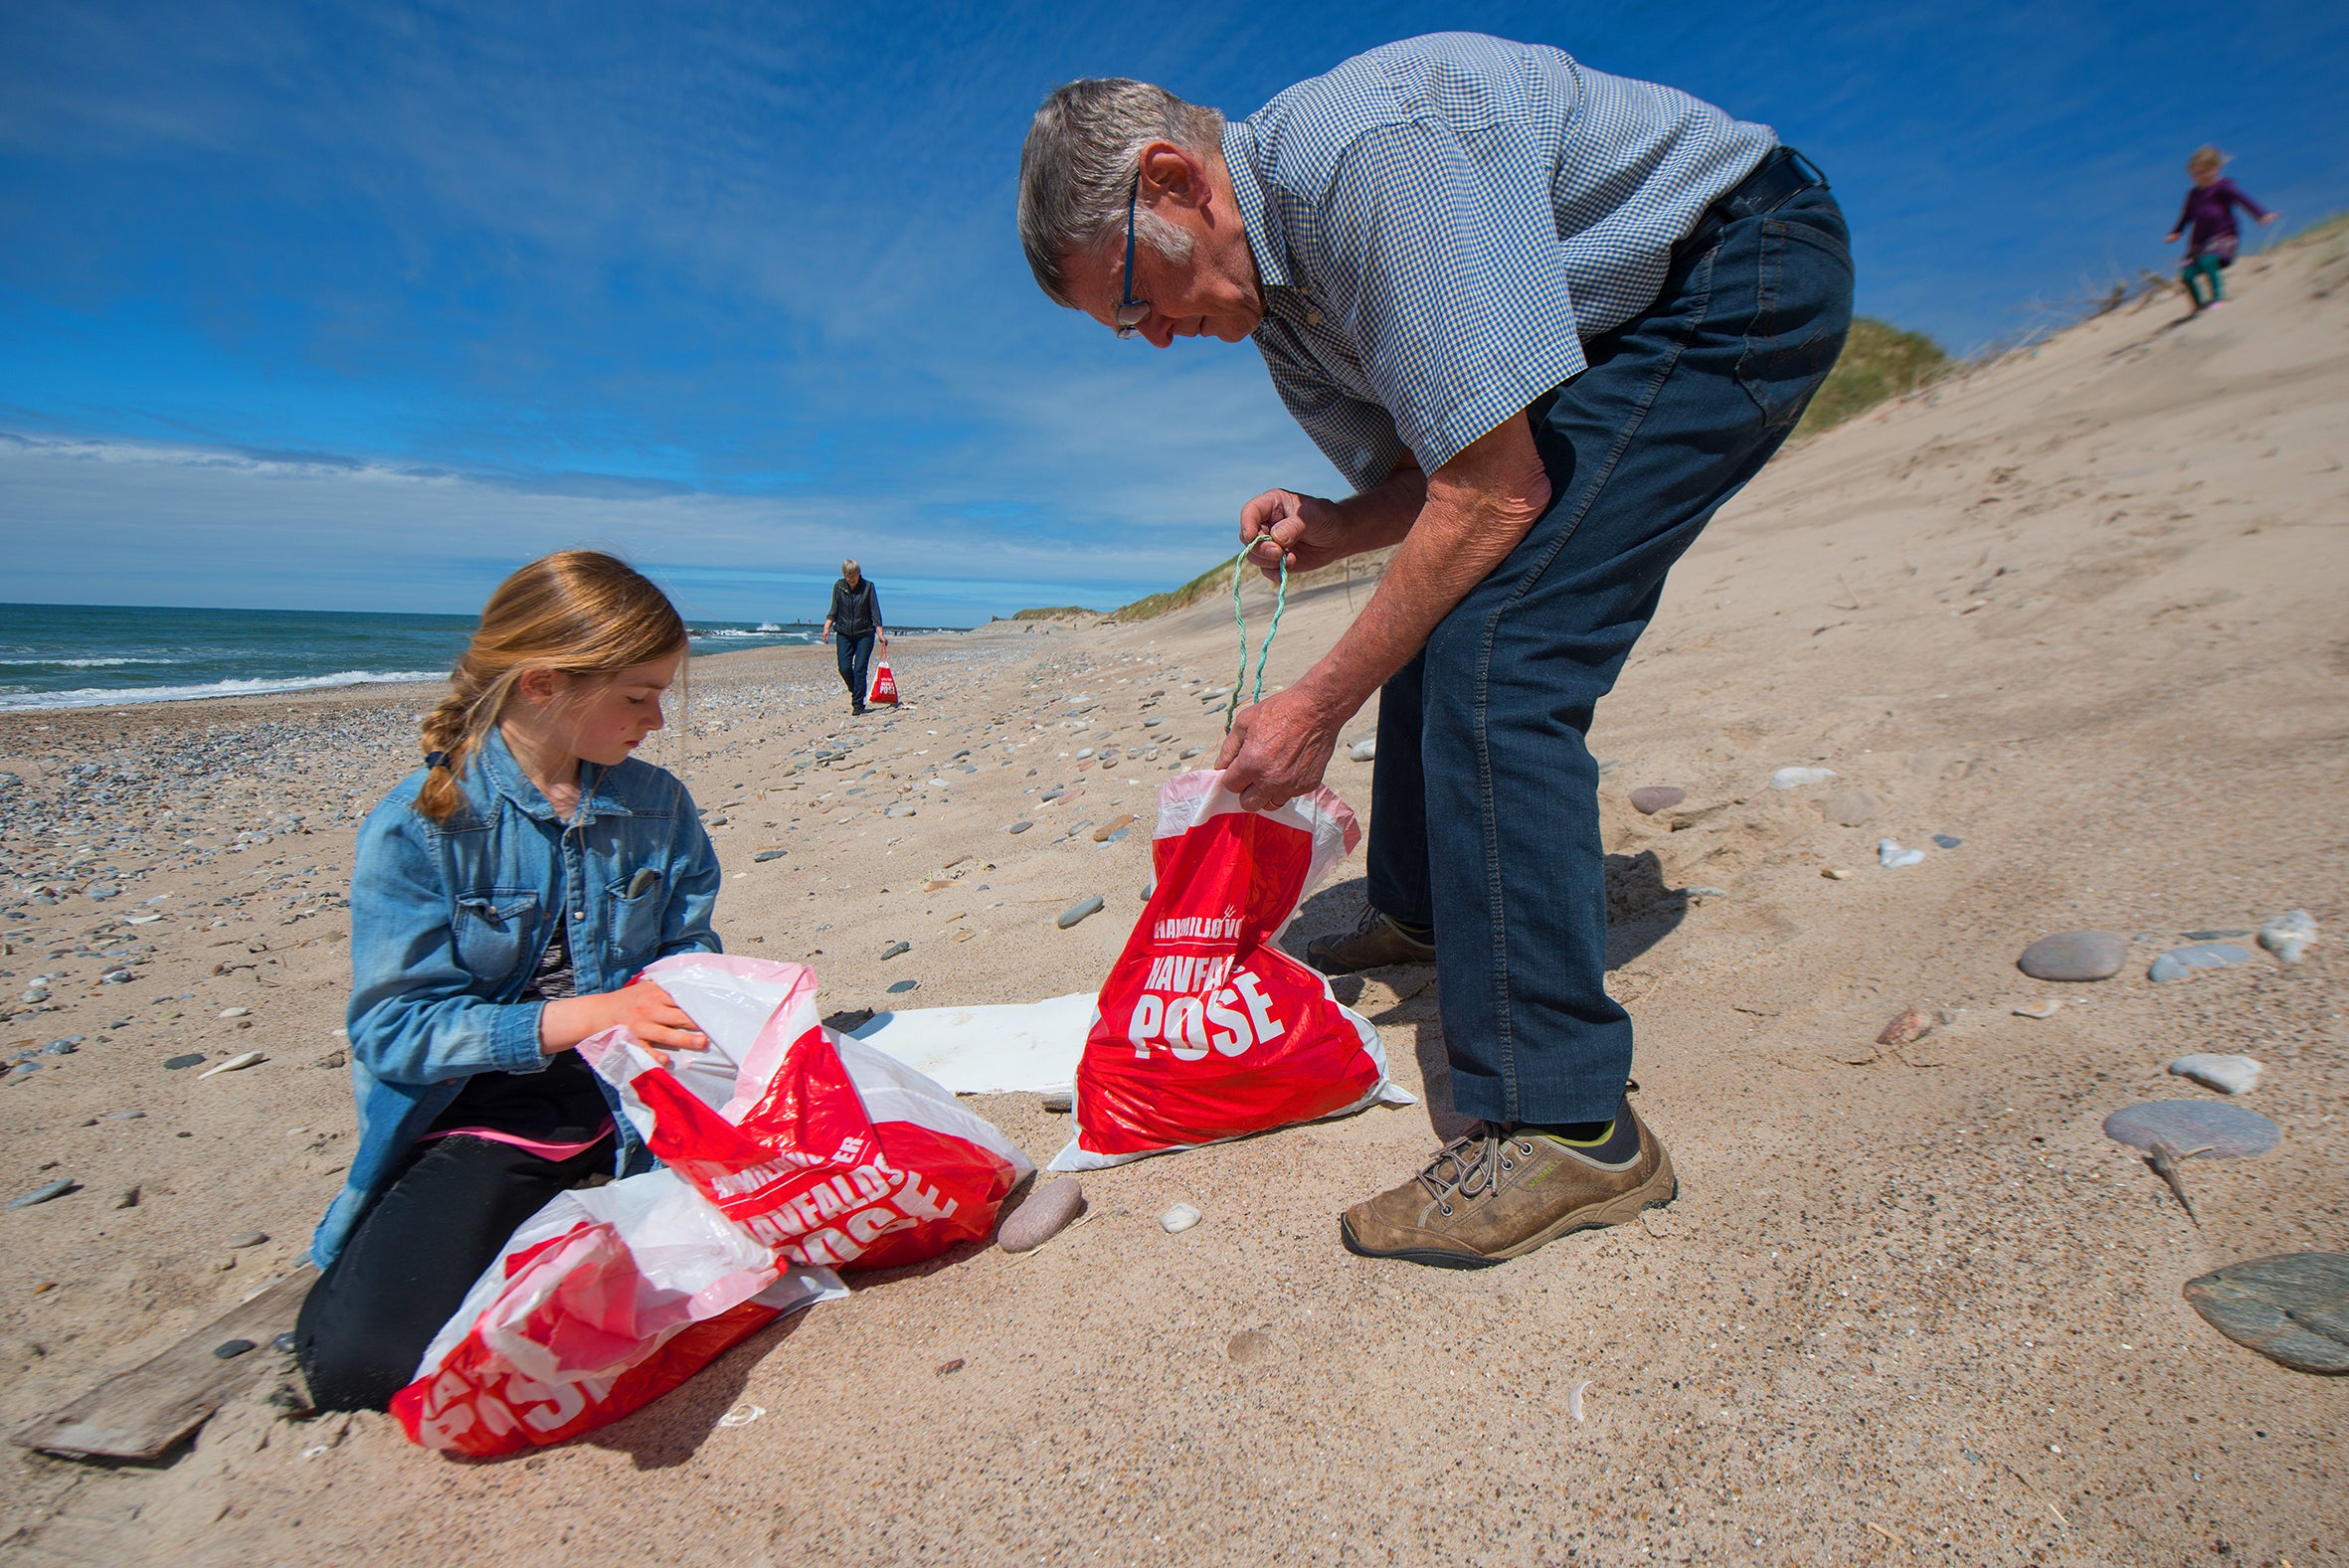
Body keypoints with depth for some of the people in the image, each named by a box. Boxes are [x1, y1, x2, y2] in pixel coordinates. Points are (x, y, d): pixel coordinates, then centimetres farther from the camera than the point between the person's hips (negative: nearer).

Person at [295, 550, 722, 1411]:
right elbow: (391, 1030, -14)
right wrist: (591, 1015, -25)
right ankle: (520, 1221, 8)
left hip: (633, 1101, 4)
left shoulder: (657, 805, 1)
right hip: (482, 1117, -3)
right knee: (362, 1362, -22)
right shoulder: (416, 828, -12)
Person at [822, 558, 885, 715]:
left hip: (864, 634, -2)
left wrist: (880, 634, -13)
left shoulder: (868, 587, -4)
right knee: (844, 668, -6)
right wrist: (827, 627, -6)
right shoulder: (839, 587, 4)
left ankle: (858, 704, -1)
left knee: (860, 669, -8)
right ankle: (856, 693, 21)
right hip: (844, 633, 2)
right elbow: (833, 611, 10)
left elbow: (875, 613, -4)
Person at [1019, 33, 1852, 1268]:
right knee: (1434, 615, 11)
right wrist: (1326, 530, -15)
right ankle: (1424, 914, 32)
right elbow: (1427, 481, 8)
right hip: (1620, 324, 10)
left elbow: (1497, 490, -30)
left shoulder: (1368, 151, -28)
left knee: (1487, 649, -24)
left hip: (1744, 273, -10)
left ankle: (1563, 1125, -21)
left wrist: (1320, 705, -24)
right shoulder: (1268, 289, 2)